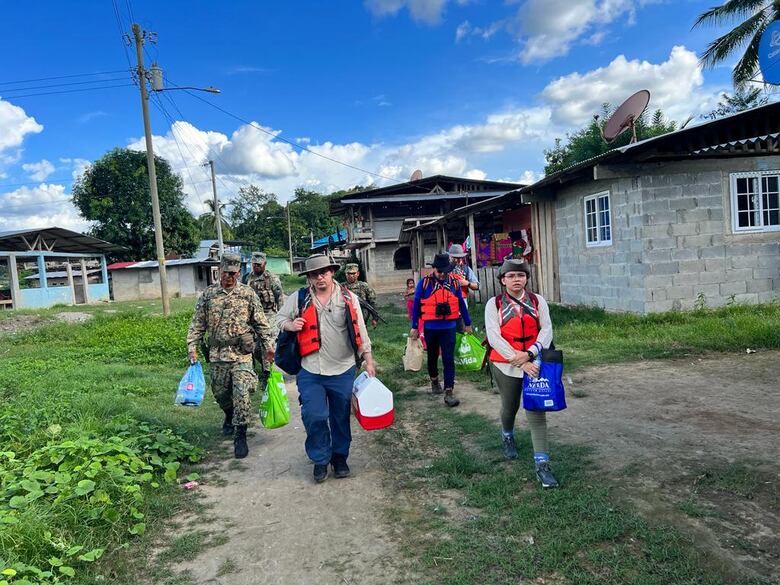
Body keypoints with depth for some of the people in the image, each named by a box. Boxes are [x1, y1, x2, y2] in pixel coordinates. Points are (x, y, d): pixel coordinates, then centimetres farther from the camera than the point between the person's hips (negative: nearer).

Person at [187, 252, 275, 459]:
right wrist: (192, 345, -2)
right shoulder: (208, 294, 5)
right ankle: (230, 417, 45)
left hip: (242, 354, -3)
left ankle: (240, 436, -2)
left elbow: (261, 322, 4)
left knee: (241, 393, -12)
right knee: (220, 392, 15)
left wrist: (268, 344, -1)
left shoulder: (248, 294, 1)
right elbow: (197, 323, 7)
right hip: (217, 355, 3)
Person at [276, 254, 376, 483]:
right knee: (314, 416, -3)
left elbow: (360, 332, 5)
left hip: (343, 370, 1)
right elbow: (279, 318, 12)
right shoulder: (298, 299, 0)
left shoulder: (349, 298, 1)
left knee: (341, 417, 12)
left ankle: (340, 456, 32)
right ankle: (320, 459, 19)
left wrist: (368, 360, 3)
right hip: (311, 371, 0)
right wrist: (290, 324, -11)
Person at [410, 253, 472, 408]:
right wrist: (415, 327, -3)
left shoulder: (454, 283, 0)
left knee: (448, 359, -5)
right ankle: (434, 380, 42)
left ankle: (449, 392, -4)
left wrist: (467, 323, 14)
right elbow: (416, 305, -3)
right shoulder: (424, 283, -7)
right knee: (433, 356, 18)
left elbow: (461, 304, 10)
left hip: (449, 328, 0)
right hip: (430, 328, 0)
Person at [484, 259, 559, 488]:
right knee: (510, 407, 18)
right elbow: (494, 337, -13)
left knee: (537, 412, -5)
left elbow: (547, 329, -3)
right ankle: (507, 436, 50)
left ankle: (542, 465, -2)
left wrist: (529, 353, -18)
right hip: (505, 365, 0)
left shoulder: (538, 301, 2)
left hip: (534, 362, 0)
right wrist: (520, 362, -19)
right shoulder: (494, 304, -5)